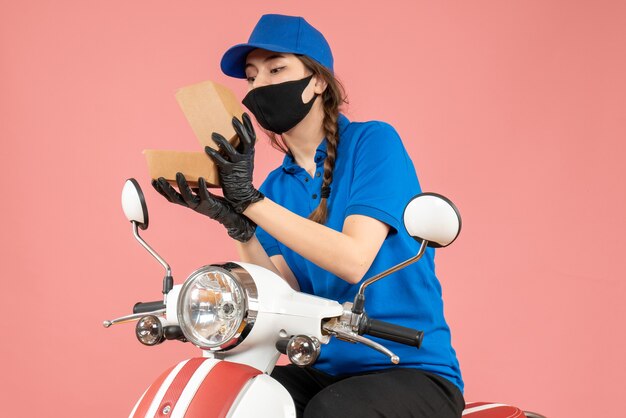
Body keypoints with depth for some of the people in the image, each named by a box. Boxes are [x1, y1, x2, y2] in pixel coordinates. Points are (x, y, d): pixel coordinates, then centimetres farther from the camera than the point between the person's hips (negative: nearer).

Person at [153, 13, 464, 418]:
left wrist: (250, 200, -26)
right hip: (327, 372, 5)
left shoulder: (373, 142, -7)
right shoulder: (277, 186, 11)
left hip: (413, 369, -5)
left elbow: (353, 260, -20)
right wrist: (236, 224, -18)